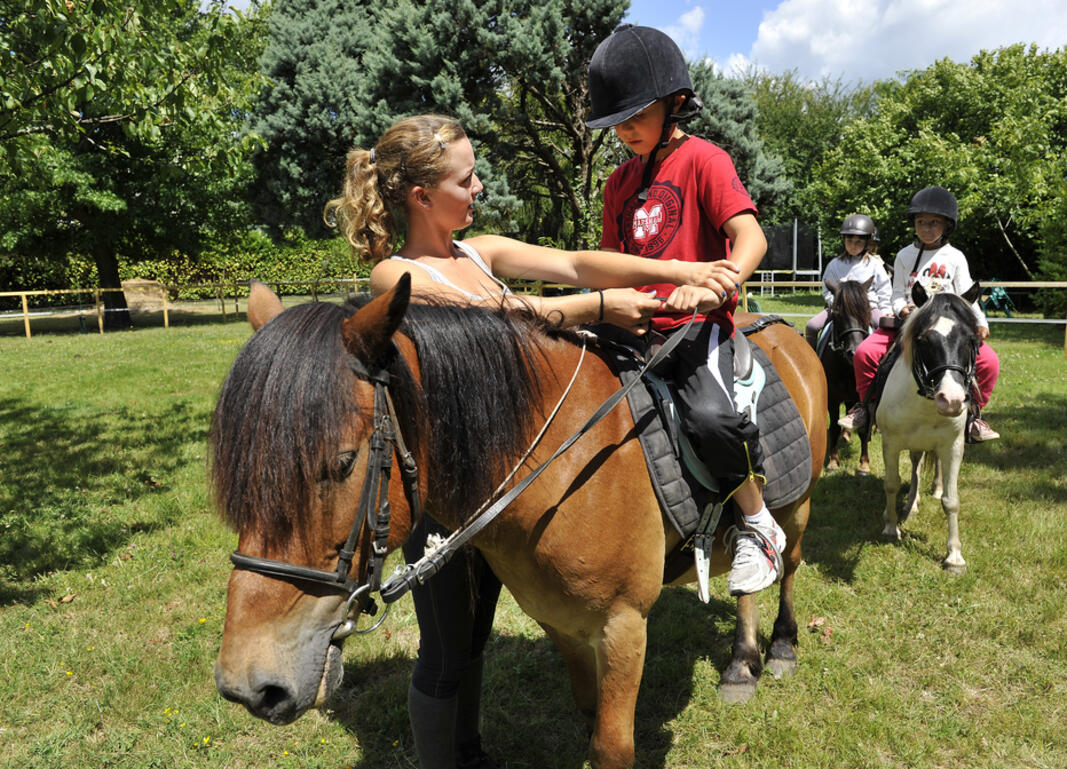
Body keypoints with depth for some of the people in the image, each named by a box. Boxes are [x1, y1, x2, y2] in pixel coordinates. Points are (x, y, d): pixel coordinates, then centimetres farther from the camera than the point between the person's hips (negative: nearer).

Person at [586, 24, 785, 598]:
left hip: (698, 323, -7)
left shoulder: (702, 159, -2)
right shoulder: (620, 180, 18)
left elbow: (750, 237, -17)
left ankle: (758, 525, -8)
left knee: (709, 416, -33)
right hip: (635, 328, 7)